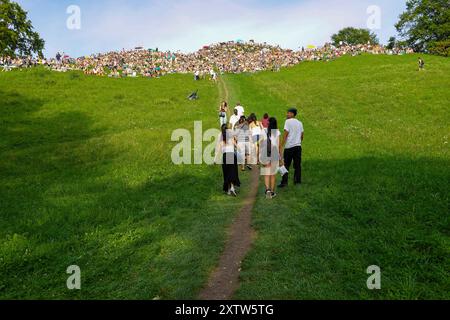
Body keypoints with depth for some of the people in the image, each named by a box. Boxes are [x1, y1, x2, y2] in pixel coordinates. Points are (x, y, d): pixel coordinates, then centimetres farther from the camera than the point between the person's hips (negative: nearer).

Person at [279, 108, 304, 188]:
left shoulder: (288, 121, -5)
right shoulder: (300, 123, 13)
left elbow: (286, 134, -11)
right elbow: (302, 135, 17)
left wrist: (282, 145, -10)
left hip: (289, 146, -5)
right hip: (298, 146, 5)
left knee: (286, 165, 1)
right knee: (297, 165, 8)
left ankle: (284, 182, -1)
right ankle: (297, 181, 9)